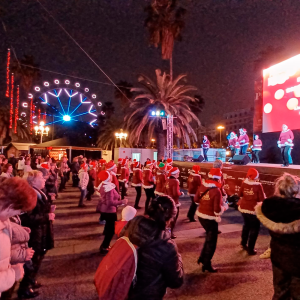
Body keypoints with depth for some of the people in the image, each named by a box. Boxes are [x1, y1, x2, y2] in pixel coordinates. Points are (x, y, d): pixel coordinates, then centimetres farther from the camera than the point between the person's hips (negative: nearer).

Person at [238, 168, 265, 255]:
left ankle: (244, 243, 41)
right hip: (253, 209, -5)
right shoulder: (258, 185, -18)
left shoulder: (244, 183, -5)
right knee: (254, 228, 12)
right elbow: (262, 199, -15)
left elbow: (240, 194, 4)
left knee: (246, 225, 26)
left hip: (243, 207, 5)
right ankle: (250, 249, 15)